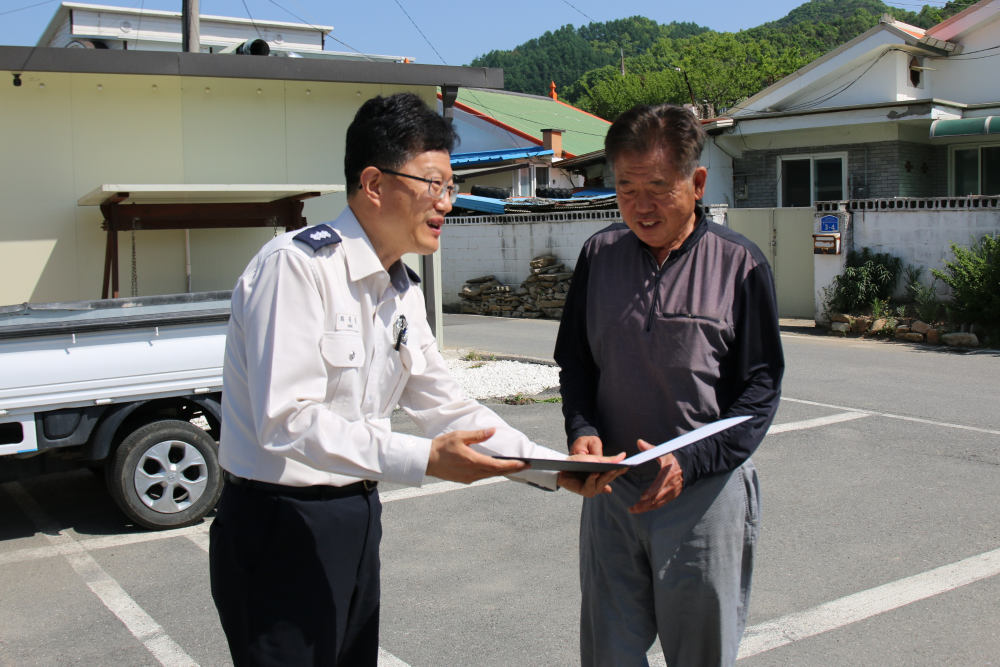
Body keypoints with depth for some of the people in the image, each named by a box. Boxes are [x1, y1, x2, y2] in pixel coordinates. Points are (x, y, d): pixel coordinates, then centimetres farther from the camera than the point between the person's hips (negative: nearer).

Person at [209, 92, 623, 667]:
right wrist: (424, 460, -31)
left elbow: (446, 407, 10)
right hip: (282, 526, -8)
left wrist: (555, 470, 1)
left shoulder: (403, 290, 9)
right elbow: (287, 420, -26)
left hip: (357, 514, 8)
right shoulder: (297, 266, -18)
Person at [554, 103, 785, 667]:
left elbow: (760, 388, -4)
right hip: (610, 489, 3)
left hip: (706, 493, -3)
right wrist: (582, 429, -6)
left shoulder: (740, 265, -5)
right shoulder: (601, 254, 5)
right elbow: (575, 360, 13)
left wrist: (690, 463, -17)